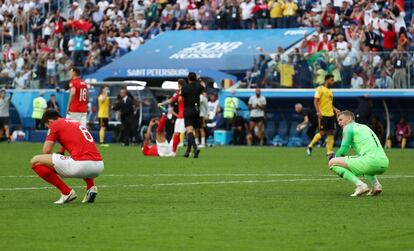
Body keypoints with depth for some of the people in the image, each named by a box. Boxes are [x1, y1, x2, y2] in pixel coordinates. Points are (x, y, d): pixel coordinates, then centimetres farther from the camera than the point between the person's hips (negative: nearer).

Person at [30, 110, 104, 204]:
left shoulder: (55, 125, 7)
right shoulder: (76, 123, 29)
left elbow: (46, 151, 4)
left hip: (81, 164, -8)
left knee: (35, 161, -1)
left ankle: (66, 192, 1)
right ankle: (91, 187, 18)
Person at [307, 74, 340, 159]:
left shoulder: (330, 91, 17)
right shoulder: (320, 89, -5)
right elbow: (315, 101, -10)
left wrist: (335, 109, 10)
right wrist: (318, 112, -20)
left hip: (330, 115, 7)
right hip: (323, 115, -7)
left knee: (331, 133, 2)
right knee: (322, 133, -8)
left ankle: (329, 152, 3)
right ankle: (310, 146, 11)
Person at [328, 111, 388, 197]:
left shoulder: (348, 127, 7)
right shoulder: (364, 127, 31)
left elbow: (344, 149, 1)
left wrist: (335, 157, 22)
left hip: (372, 160, -9)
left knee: (332, 162, -2)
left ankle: (361, 186, -13)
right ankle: (376, 185, 16)